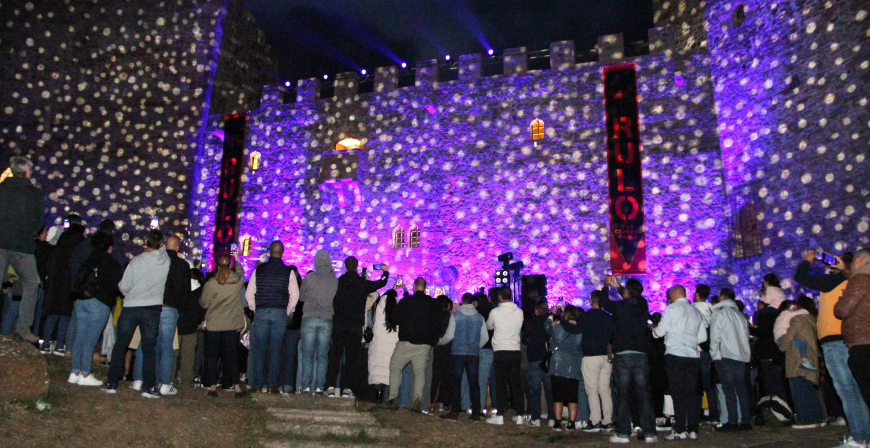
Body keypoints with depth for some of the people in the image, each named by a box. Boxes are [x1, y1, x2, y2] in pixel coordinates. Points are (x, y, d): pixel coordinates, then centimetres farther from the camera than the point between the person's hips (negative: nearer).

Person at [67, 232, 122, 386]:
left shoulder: (87, 260, 13)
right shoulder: (111, 263, -5)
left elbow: (76, 281, 17)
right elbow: (119, 284, -7)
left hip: (80, 301, 6)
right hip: (99, 303, -6)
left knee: (80, 337, 9)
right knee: (91, 339, -4)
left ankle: (75, 373, 13)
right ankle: (85, 375, -1)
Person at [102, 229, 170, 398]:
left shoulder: (136, 261, -11)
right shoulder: (166, 261, -6)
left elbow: (124, 286, -4)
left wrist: (130, 294, 13)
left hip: (130, 308, -1)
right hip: (153, 309, 1)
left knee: (120, 346, 11)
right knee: (149, 349, 7)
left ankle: (112, 383, 15)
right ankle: (149, 387, 6)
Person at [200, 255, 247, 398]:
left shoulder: (211, 283, -12)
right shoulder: (238, 280, -7)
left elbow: (204, 303, -2)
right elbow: (240, 270, 19)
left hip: (213, 324, -1)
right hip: (232, 324, 2)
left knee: (212, 356, 9)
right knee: (232, 356, 9)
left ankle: (212, 387, 11)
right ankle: (237, 387, 8)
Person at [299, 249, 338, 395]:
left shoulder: (309, 277, -1)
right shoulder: (335, 280, 1)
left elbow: (301, 296, 8)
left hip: (310, 318, -1)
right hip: (327, 320, 1)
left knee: (307, 355, 5)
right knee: (322, 356, 6)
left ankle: (306, 386, 2)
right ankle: (319, 386, 2)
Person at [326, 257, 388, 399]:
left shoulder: (339, 281, 1)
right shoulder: (363, 283, -2)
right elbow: (381, 283, 12)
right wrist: (385, 272, 31)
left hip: (338, 324, 1)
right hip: (355, 327, -1)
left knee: (335, 356, 5)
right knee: (351, 358, 4)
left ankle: (331, 387, 0)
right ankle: (347, 388, 0)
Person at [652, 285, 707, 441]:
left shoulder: (672, 309, -3)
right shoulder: (695, 311, 12)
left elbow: (660, 332, -3)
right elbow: (703, 336, 13)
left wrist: (652, 330, 18)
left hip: (675, 355, -5)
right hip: (693, 356, 5)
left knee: (678, 394, -3)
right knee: (692, 393, 6)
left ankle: (680, 430, -3)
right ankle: (693, 430, 8)